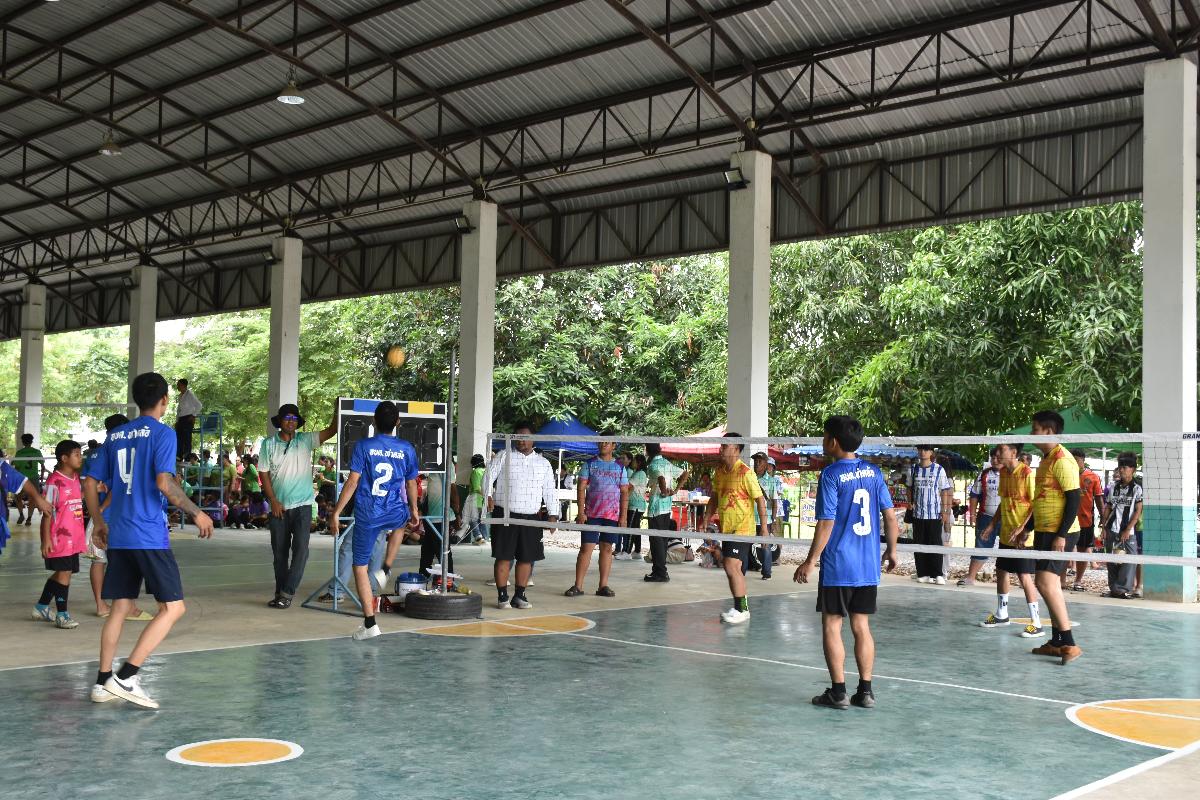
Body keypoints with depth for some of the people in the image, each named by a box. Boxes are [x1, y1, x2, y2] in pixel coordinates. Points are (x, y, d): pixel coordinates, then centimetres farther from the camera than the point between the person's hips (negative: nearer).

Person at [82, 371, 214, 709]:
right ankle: (126, 677, -8)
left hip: (118, 537, 7)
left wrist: (98, 522, 26)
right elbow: (164, 482, -17)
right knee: (173, 607, -1)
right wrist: (196, 513, -6)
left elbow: (90, 483, 15)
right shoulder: (162, 433, -6)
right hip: (150, 537, -7)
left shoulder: (116, 435, 14)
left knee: (120, 608, 14)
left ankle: (103, 682, 13)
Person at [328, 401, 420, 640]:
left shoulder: (363, 446, -5)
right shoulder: (407, 449, 1)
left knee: (360, 566, 7)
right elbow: (411, 484, 11)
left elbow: (352, 481, -8)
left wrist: (336, 512, -3)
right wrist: (414, 510, 26)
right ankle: (384, 571, 28)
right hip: (396, 514, 2)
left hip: (367, 515, -2)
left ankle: (369, 624, 3)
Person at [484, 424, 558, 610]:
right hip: (505, 514, -3)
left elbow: (550, 490, 13)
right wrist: (488, 495, -17)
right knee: (504, 556, -3)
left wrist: (553, 514, 5)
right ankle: (502, 596, 5)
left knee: (527, 557, 5)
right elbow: (489, 475, 0)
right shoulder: (503, 456, 7)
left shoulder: (543, 463, 14)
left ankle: (519, 595, 16)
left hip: (531, 517, 3)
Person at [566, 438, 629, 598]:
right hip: (591, 514, -2)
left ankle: (603, 585, 11)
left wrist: (623, 516, 0)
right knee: (586, 547, -5)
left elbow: (624, 493, 8)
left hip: (613, 515, 2)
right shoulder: (589, 464, 5)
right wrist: (581, 512, -8)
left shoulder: (620, 467, 9)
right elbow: (581, 488, 1)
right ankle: (578, 586, -2)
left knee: (607, 549, 5)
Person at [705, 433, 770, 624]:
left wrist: (764, 527, -14)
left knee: (732, 566, -16)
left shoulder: (746, 473, -13)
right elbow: (714, 498, 20)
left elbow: (760, 500, -12)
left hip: (742, 529, -8)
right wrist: (706, 520, 15)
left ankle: (742, 609, -7)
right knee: (735, 570, 12)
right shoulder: (719, 471, 9)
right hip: (726, 528, 8)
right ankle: (740, 609, 22)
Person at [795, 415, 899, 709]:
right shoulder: (873, 472, 6)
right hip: (868, 566, 6)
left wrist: (810, 561, -9)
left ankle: (838, 692, 5)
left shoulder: (831, 474, -11)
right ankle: (865, 691, 13)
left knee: (831, 626, 4)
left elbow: (826, 523, -14)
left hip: (837, 566, -6)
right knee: (861, 626, 12)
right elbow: (890, 515, 8)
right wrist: (891, 550, 20)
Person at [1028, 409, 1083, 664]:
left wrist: (1061, 535, -22)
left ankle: (1069, 643, -12)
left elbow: (1074, 499, -19)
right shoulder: (1045, 460, 15)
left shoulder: (1062, 460, -15)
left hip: (1059, 533, -10)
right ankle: (1057, 642, 18)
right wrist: (1028, 529, 24)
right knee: (1049, 585, 11)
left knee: (1045, 583, -16)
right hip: (1044, 531, 10)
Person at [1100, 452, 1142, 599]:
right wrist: (1104, 526, 5)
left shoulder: (1136, 489, -2)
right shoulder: (1113, 487, 10)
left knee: (1130, 559, -11)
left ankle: (1125, 589, -7)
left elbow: (1138, 511, -5)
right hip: (1112, 530, 4)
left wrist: (1128, 530, -10)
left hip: (1128, 531, -4)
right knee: (1112, 560, 6)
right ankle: (1114, 588, 14)